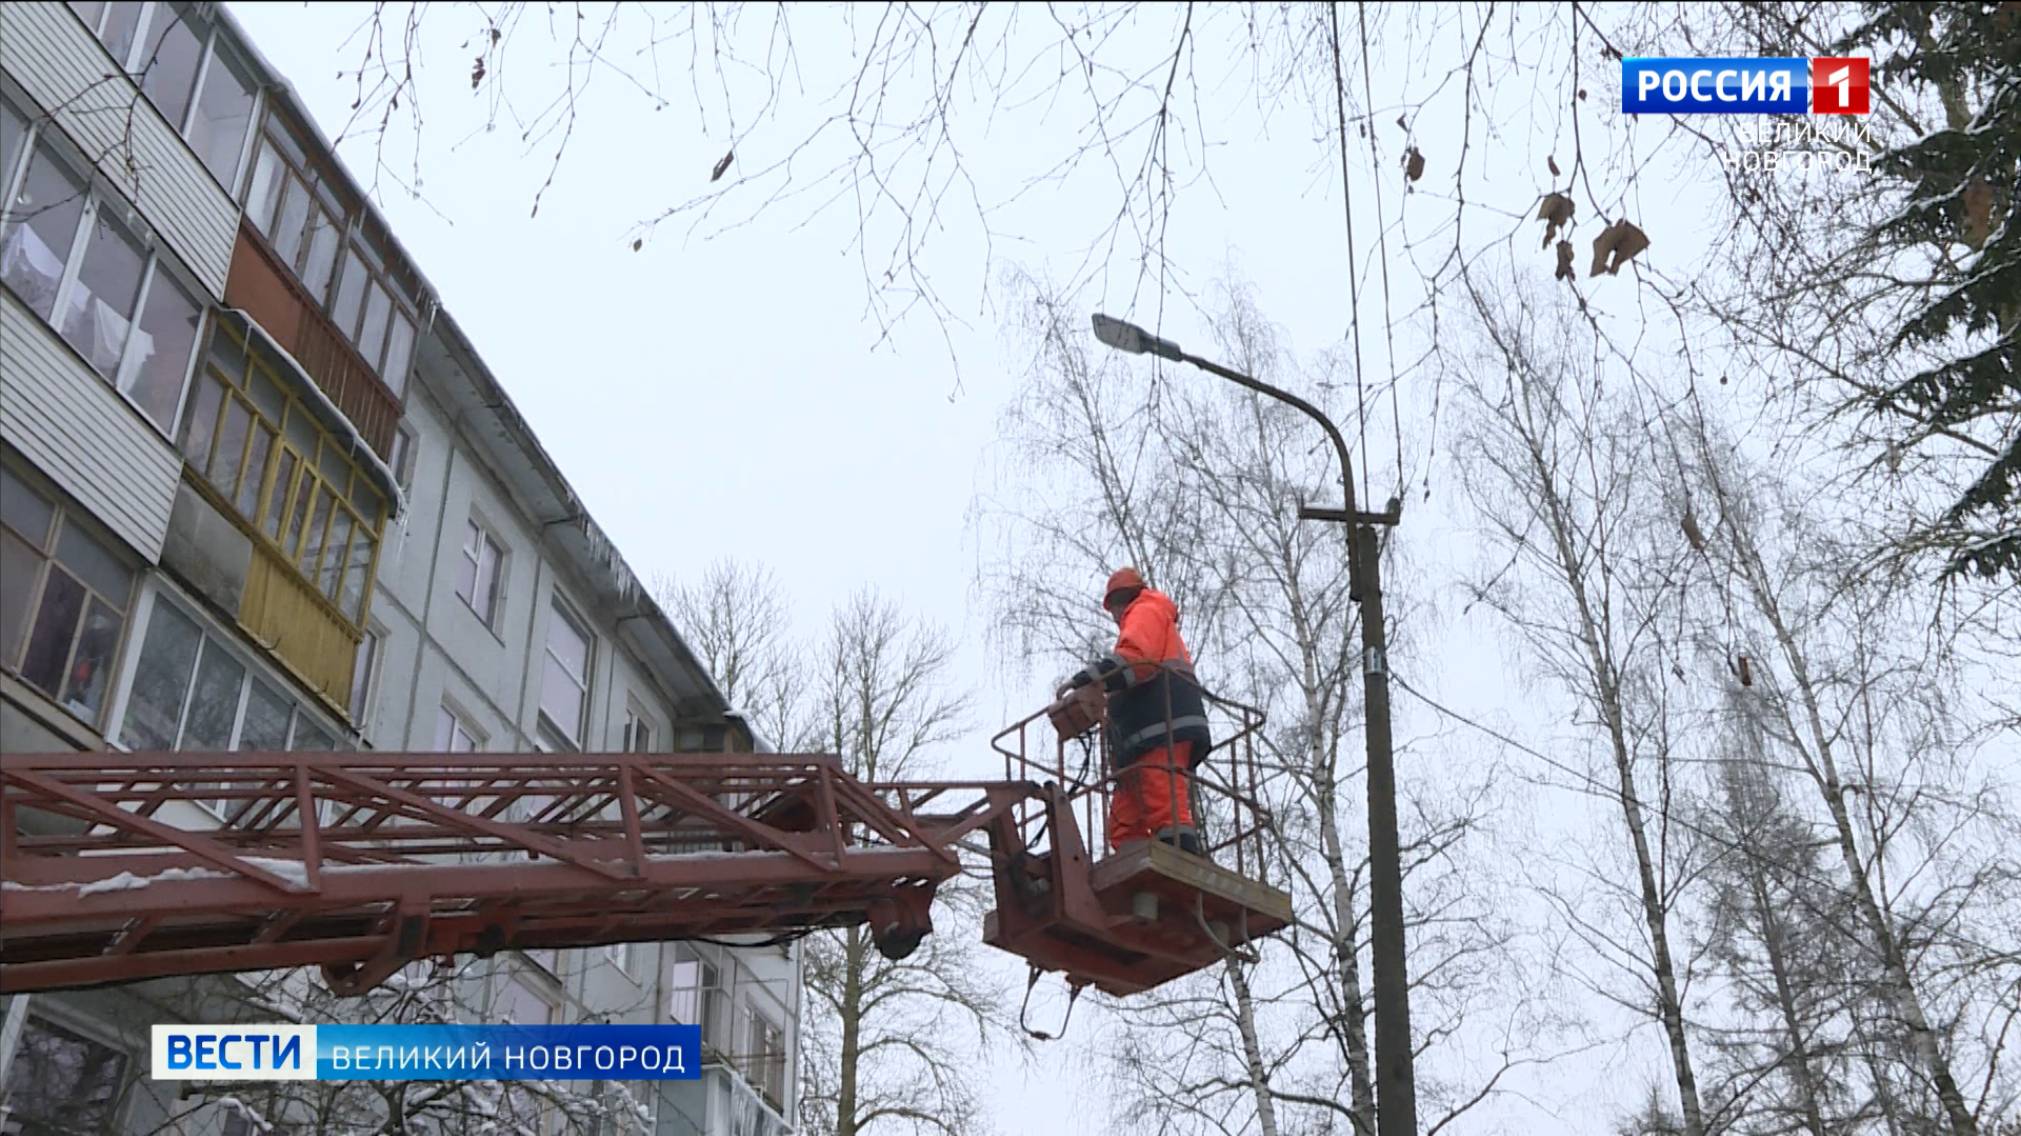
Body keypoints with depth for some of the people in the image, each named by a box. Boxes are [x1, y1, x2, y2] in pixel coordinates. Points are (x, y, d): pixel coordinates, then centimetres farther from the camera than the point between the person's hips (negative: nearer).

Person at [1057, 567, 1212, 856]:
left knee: (1166, 811, -20)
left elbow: (1133, 657, -12)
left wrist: (1083, 680, -16)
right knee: (1124, 826, -1)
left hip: (1163, 733, -9)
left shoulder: (1146, 611, 9)